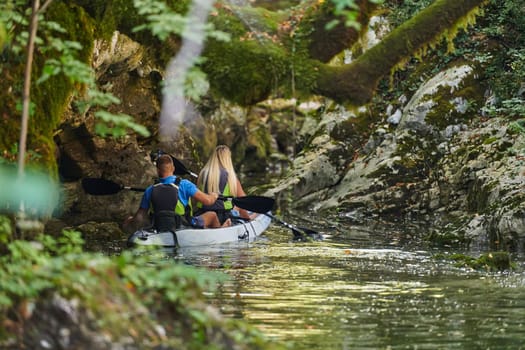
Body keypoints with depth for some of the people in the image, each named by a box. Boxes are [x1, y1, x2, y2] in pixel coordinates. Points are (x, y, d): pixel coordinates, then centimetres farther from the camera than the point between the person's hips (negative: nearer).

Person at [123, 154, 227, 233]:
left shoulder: (150, 191, -9)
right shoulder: (184, 185, -18)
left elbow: (139, 217, -5)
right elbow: (207, 201, -15)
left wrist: (130, 222, 18)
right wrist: (214, 196, 10)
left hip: (160, 230, 4)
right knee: (212, 215, 19)